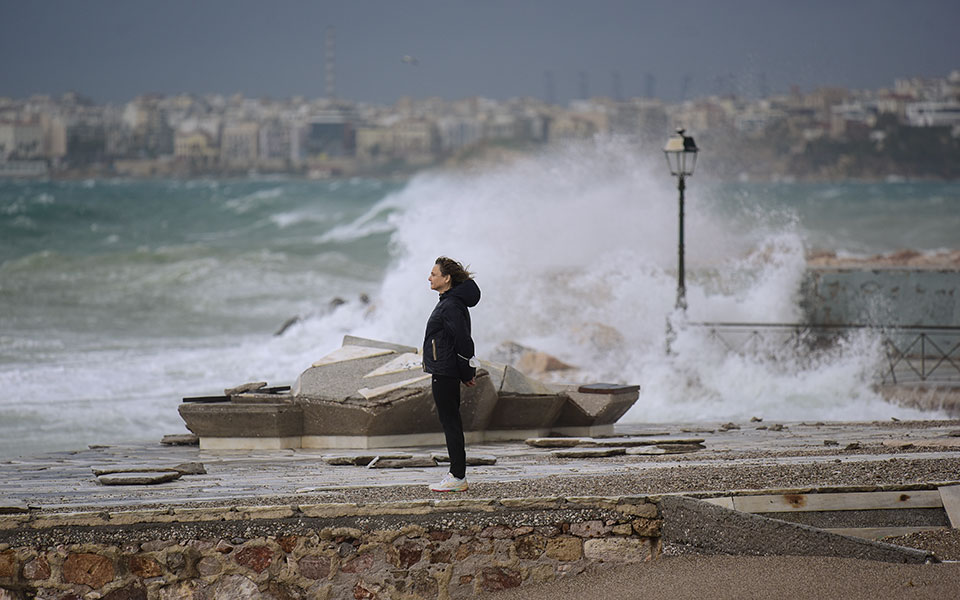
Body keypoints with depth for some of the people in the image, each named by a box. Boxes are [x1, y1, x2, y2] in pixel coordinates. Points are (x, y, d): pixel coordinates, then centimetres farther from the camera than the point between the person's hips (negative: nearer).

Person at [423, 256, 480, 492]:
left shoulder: (451, 306, -18)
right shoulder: (448, 302, 14)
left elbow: (463, 340, -21)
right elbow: (463, 340, 19)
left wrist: (467, 373, -15)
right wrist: (467, 372, 18)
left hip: (445, 372, -11)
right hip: (444, 371, 11)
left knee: (450, 421, -6)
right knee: (450, 421, 13)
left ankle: (457, 477, -3)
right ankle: (457, 475, 17)